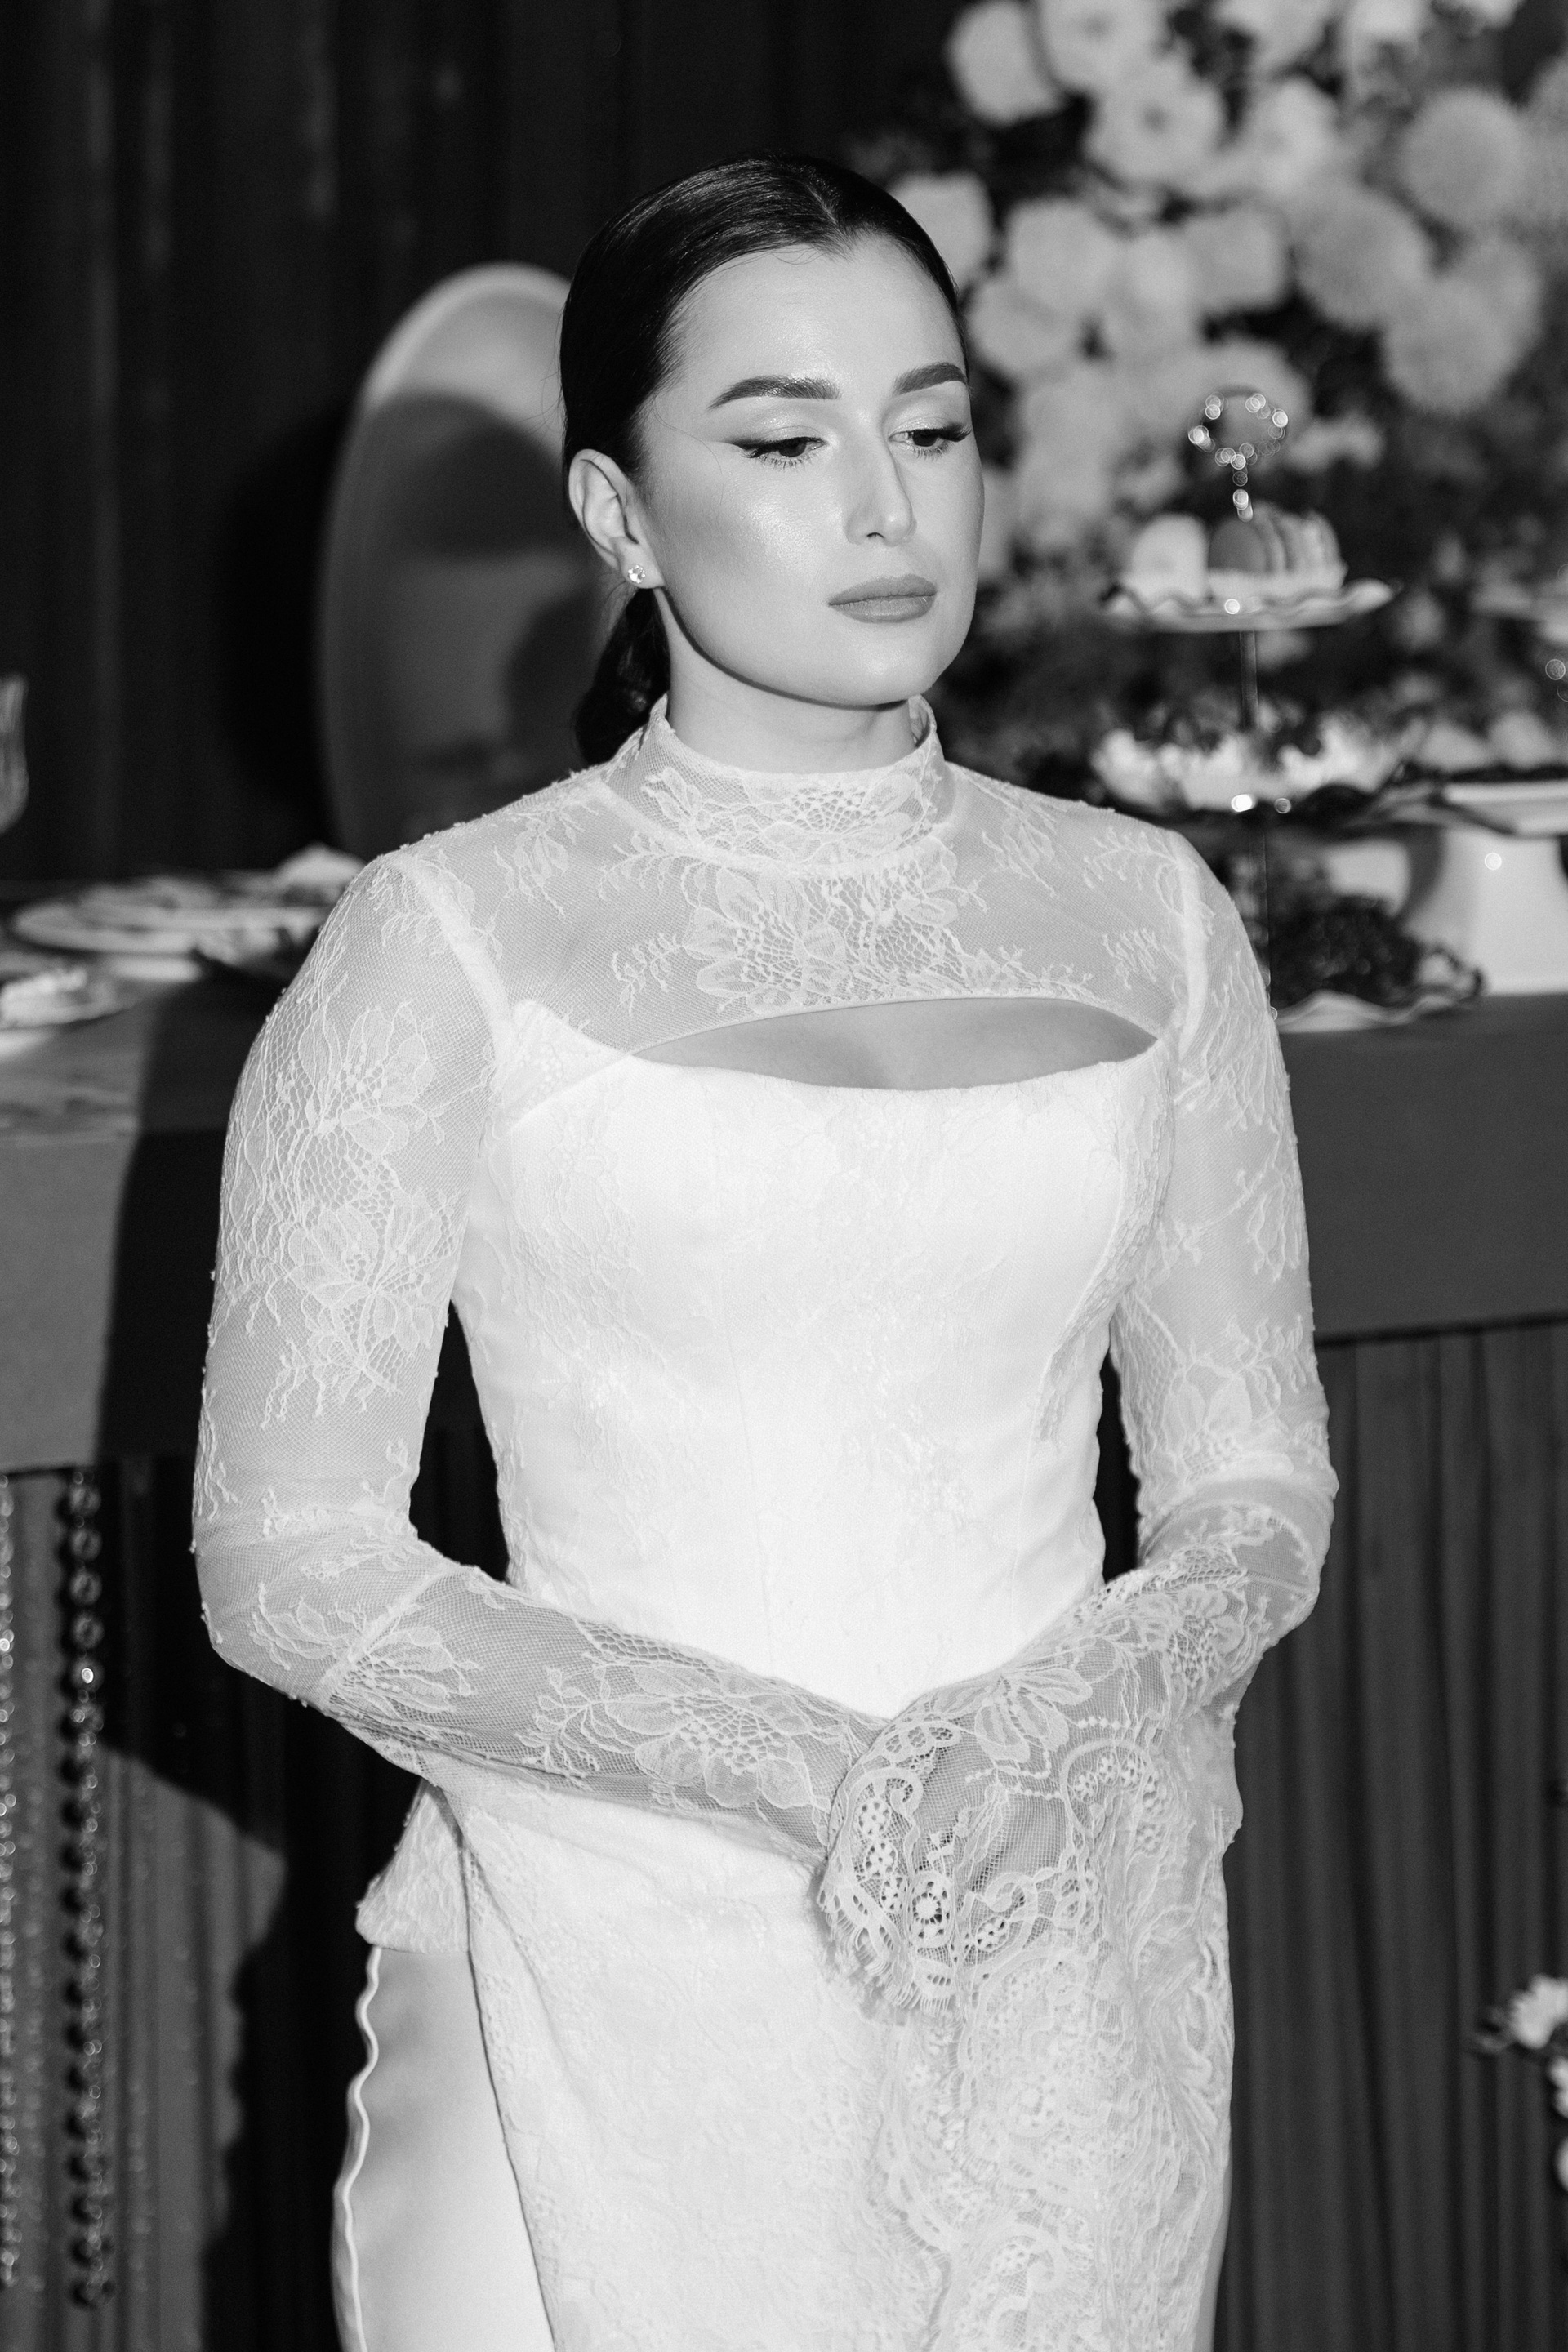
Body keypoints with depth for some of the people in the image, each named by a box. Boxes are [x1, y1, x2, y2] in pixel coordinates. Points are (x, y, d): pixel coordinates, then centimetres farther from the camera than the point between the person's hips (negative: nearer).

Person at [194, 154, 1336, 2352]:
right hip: (619, 1989, -3)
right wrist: (811, 1772, -17)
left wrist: (1090, 1702, -12)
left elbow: (1255, 1490, 10)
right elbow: (295, 1569, -7)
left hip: (1066, 1985, 3)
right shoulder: (445, 949, -4)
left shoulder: (1146, 920, 6)